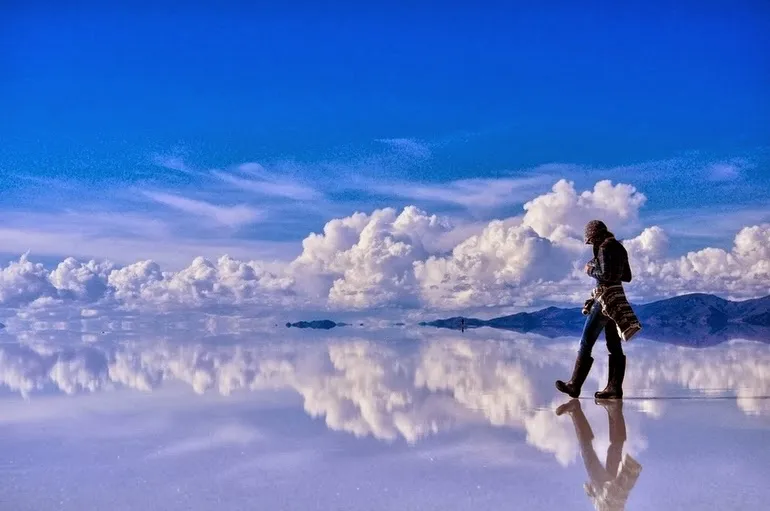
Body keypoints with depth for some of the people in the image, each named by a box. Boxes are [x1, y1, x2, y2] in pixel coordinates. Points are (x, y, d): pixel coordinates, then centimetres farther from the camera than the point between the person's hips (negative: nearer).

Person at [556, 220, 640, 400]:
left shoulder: (604, 248, -13)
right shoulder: (619, 248, 14)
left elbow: (605, 275, -21)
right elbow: (627, 277, 19)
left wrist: (591, 270, -3)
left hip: (605, 300, -9)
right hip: (617, 300, 9)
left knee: (586, 342, -6)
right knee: (614, 345, 8)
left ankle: (574, 385, -4)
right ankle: (614, 388, 9)